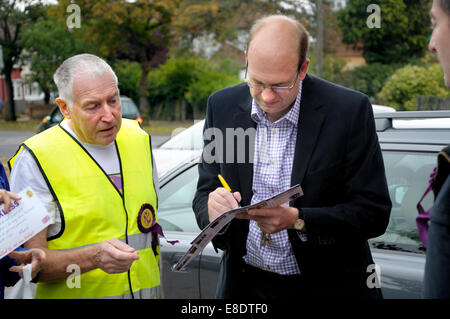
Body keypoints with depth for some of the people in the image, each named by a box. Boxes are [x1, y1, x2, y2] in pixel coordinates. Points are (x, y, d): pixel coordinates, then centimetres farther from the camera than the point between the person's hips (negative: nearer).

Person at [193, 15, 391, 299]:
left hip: (325, 286, -3)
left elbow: (374, 211, -15)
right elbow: (205, 193, -1)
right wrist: (213, 209, -24)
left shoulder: (351, 110, -16)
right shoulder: (221, 106, -6)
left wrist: (298, 220, -28)